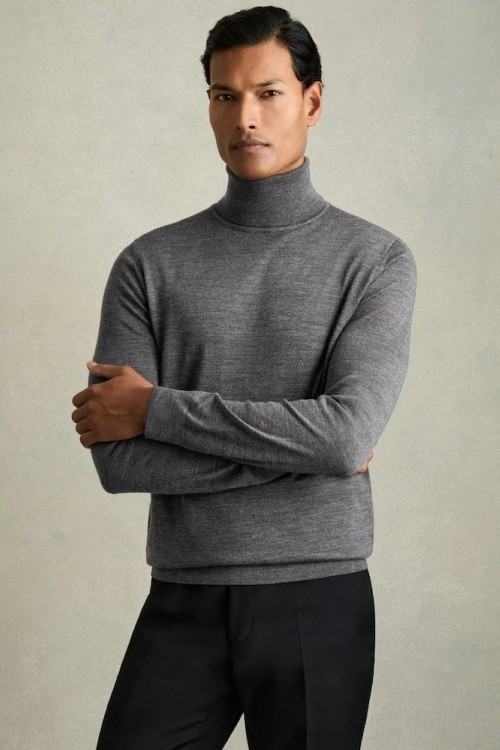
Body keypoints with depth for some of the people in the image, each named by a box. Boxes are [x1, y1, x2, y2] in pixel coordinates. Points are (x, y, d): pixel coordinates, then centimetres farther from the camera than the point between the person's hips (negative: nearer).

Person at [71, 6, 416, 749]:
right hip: (184, 604, 1)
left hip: (319, 603, -1)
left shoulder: (377, 261, -2)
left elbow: (349, 434, -17)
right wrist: (298, 450, -12)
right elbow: (119, 460, -7)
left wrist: (157, 408, -12)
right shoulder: (149, 264, 3)